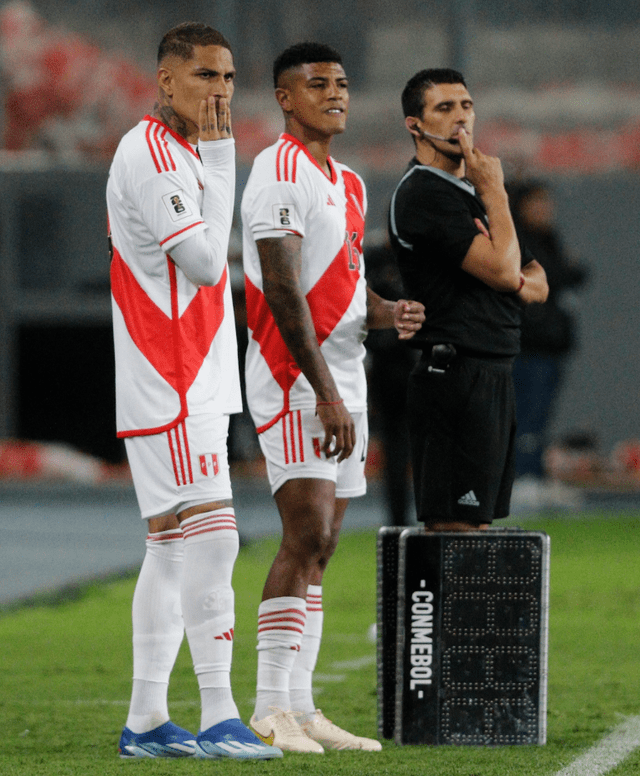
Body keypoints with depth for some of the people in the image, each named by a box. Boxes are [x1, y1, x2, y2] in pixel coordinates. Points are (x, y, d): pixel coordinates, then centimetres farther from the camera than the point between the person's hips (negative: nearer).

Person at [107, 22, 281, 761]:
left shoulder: (183, 153, 19)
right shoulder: (149, 154, -13)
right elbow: (205, 262, -18)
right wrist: (220, 158, -12)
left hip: (194, 384, 11)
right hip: (169, 386, -11)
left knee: (173, 546, 9)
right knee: (210, 537, -14)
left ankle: (146, 720, 11)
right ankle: (217, 718, -15)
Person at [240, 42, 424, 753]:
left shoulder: (349, 185, 19)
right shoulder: (280, 174, -11)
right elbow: (284, 293, -18)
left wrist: (385, 314, 0)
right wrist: (325, 393, -21)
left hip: (342, 383, 9)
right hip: (294, 380, -9)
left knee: (319, 549, 7)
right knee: (306, 539, -15)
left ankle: (299, 708, 9)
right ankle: (271, 710, -15)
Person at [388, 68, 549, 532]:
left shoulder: (472, 192, 21)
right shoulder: (423, 194, -10)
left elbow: (537, 285, 18)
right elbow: (502, 270, -18)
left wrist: (514, 279, -6)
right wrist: (496, 192, -6)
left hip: (493, 376, 10)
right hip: (457, 370, -10)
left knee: (476, 528, 8)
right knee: (455, 528, -14)